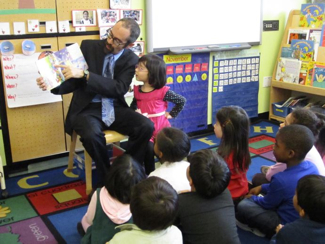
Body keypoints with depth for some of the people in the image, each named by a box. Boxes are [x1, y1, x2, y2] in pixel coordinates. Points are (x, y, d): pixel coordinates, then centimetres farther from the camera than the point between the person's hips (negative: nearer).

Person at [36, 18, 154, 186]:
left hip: (114, 108, 2)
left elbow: (119, 89, -17)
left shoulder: (131, 60, -1)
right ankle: (107, 177, -9)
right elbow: (74, 82, 4)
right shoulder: (88, 46, -1)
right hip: (87, 108, -1)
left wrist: (84, 75, -27)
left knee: (146, 126, -24)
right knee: (91, 134, -35)